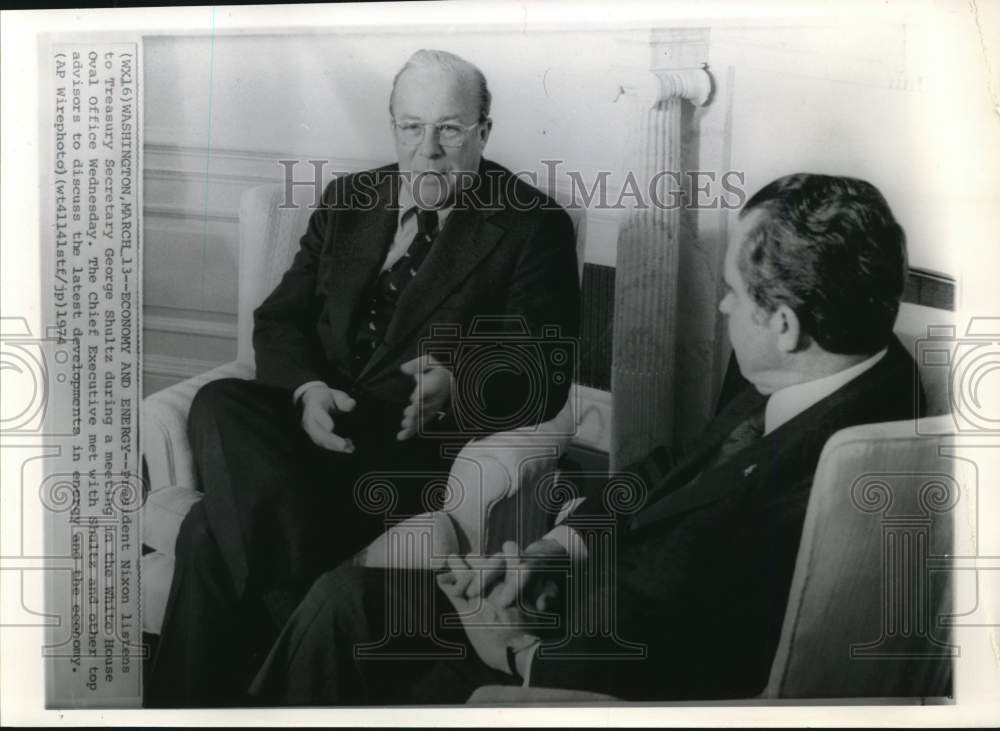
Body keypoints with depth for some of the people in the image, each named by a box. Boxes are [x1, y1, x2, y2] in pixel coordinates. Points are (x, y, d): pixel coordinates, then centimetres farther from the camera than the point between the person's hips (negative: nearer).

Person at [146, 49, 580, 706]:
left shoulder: (533, 225, 0)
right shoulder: (349, 200, 15)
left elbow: (546, 377, -6)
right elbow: (280, 318, 12)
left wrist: (455, 385, -26)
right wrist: (307, 390, -10)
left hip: (419, 451, -5)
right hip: (319, 422, 5)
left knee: (217, 530, -25)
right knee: (219, 405, -29)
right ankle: (300, 613, -31)